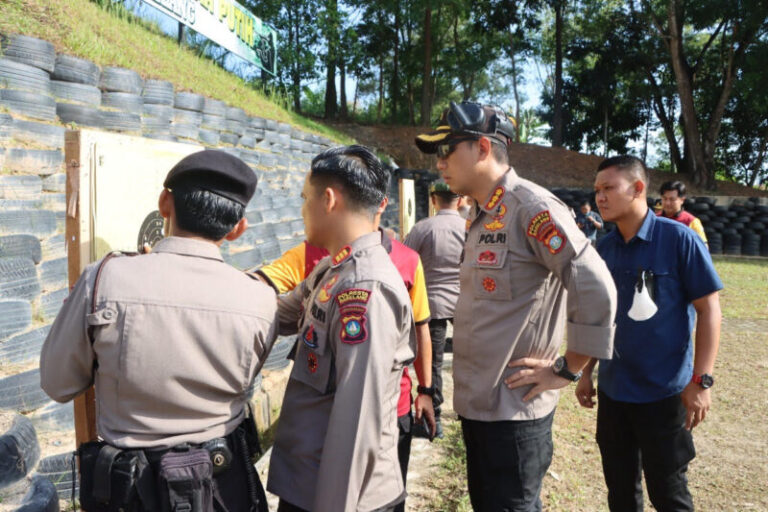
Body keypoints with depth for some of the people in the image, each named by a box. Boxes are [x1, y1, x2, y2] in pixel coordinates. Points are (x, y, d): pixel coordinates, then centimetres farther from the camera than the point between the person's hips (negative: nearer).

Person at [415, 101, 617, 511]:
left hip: (514, 406, -9)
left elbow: (597, 289, -23)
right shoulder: (481, 216, 13)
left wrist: (567, 370, -16)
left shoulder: (531, 207, -16)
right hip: (475, 400, 9)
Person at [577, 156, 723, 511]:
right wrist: (586, 372, 11)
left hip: (664, 390, -5)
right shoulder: (603, 248, 2)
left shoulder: (678, 239, -12)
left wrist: (701, 380, -16)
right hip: (612, 389, 5)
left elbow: (708, 309, -11)